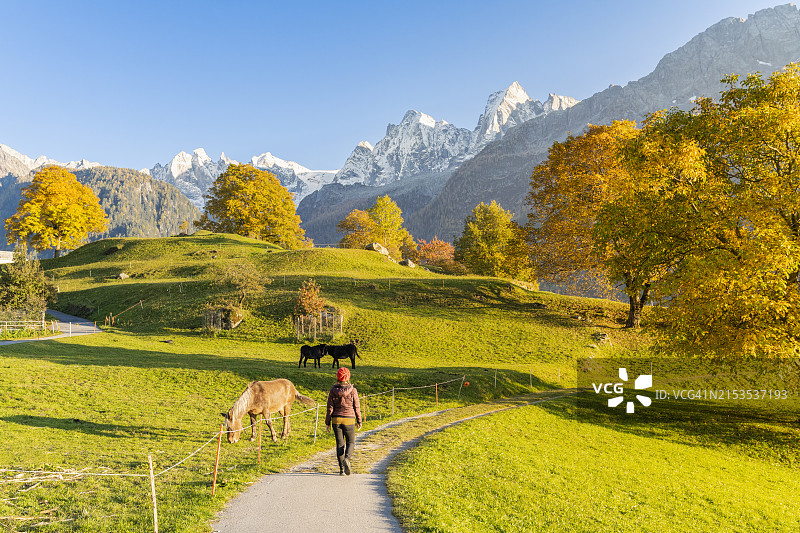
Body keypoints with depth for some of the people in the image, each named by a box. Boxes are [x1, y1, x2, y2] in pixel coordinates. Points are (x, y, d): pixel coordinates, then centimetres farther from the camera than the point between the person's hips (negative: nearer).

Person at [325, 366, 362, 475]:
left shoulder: (333, 390, -4)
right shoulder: (352, 391, -7)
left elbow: (330, 408, -2)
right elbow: (357, 407, -2)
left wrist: (327, 422, 6)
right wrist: (359, 421, 8)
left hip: (336, 420, 2)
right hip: (349, 419, -1)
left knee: (339, 443, 10)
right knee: (350, 442, 13)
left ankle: (341, 469, 7)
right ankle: (347, 458, -16)